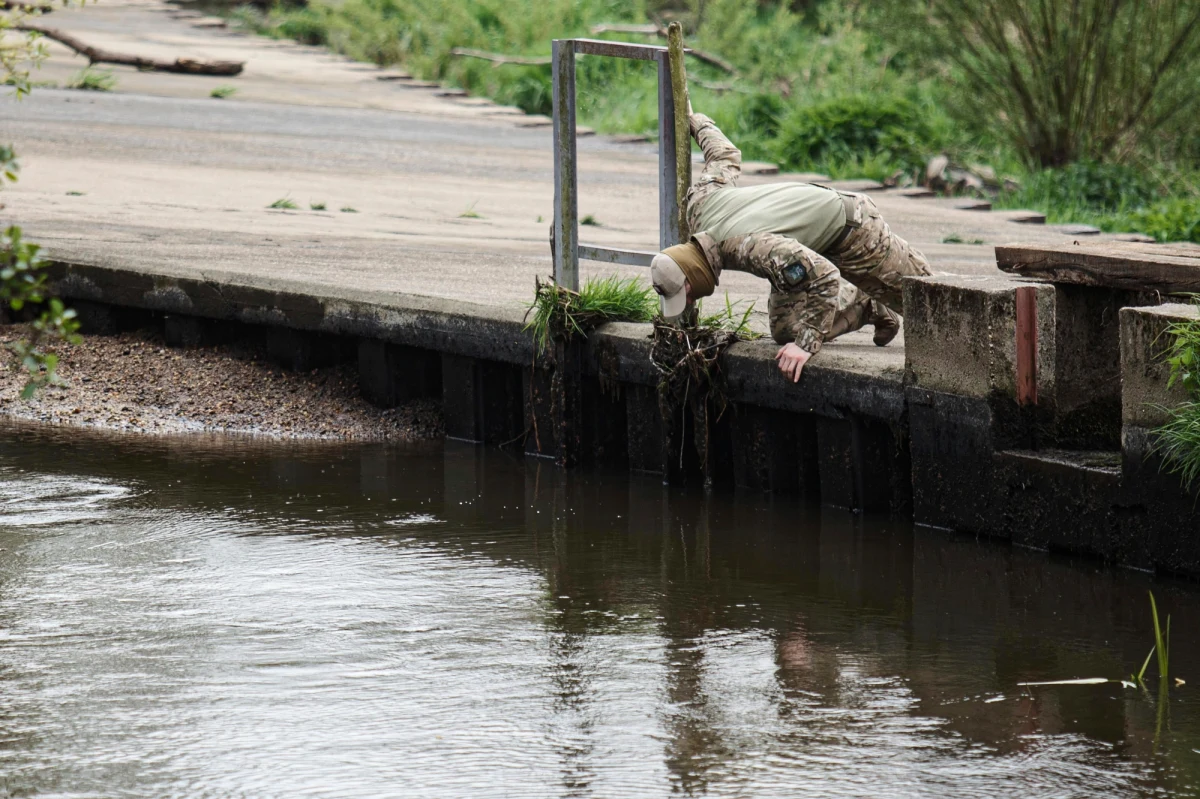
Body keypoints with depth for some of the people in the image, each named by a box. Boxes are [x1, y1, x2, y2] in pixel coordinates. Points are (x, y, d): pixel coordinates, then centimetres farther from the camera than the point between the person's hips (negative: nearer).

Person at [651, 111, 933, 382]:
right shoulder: (700, 203, -20)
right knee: (785, 329, 6)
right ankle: (869, 308, 29)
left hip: (850, 228, -8)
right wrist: (695, 121, 22)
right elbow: (724, 154, 1)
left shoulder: (746, 245, -45)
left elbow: (823, 275, -52)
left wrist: (807, 343, -50)